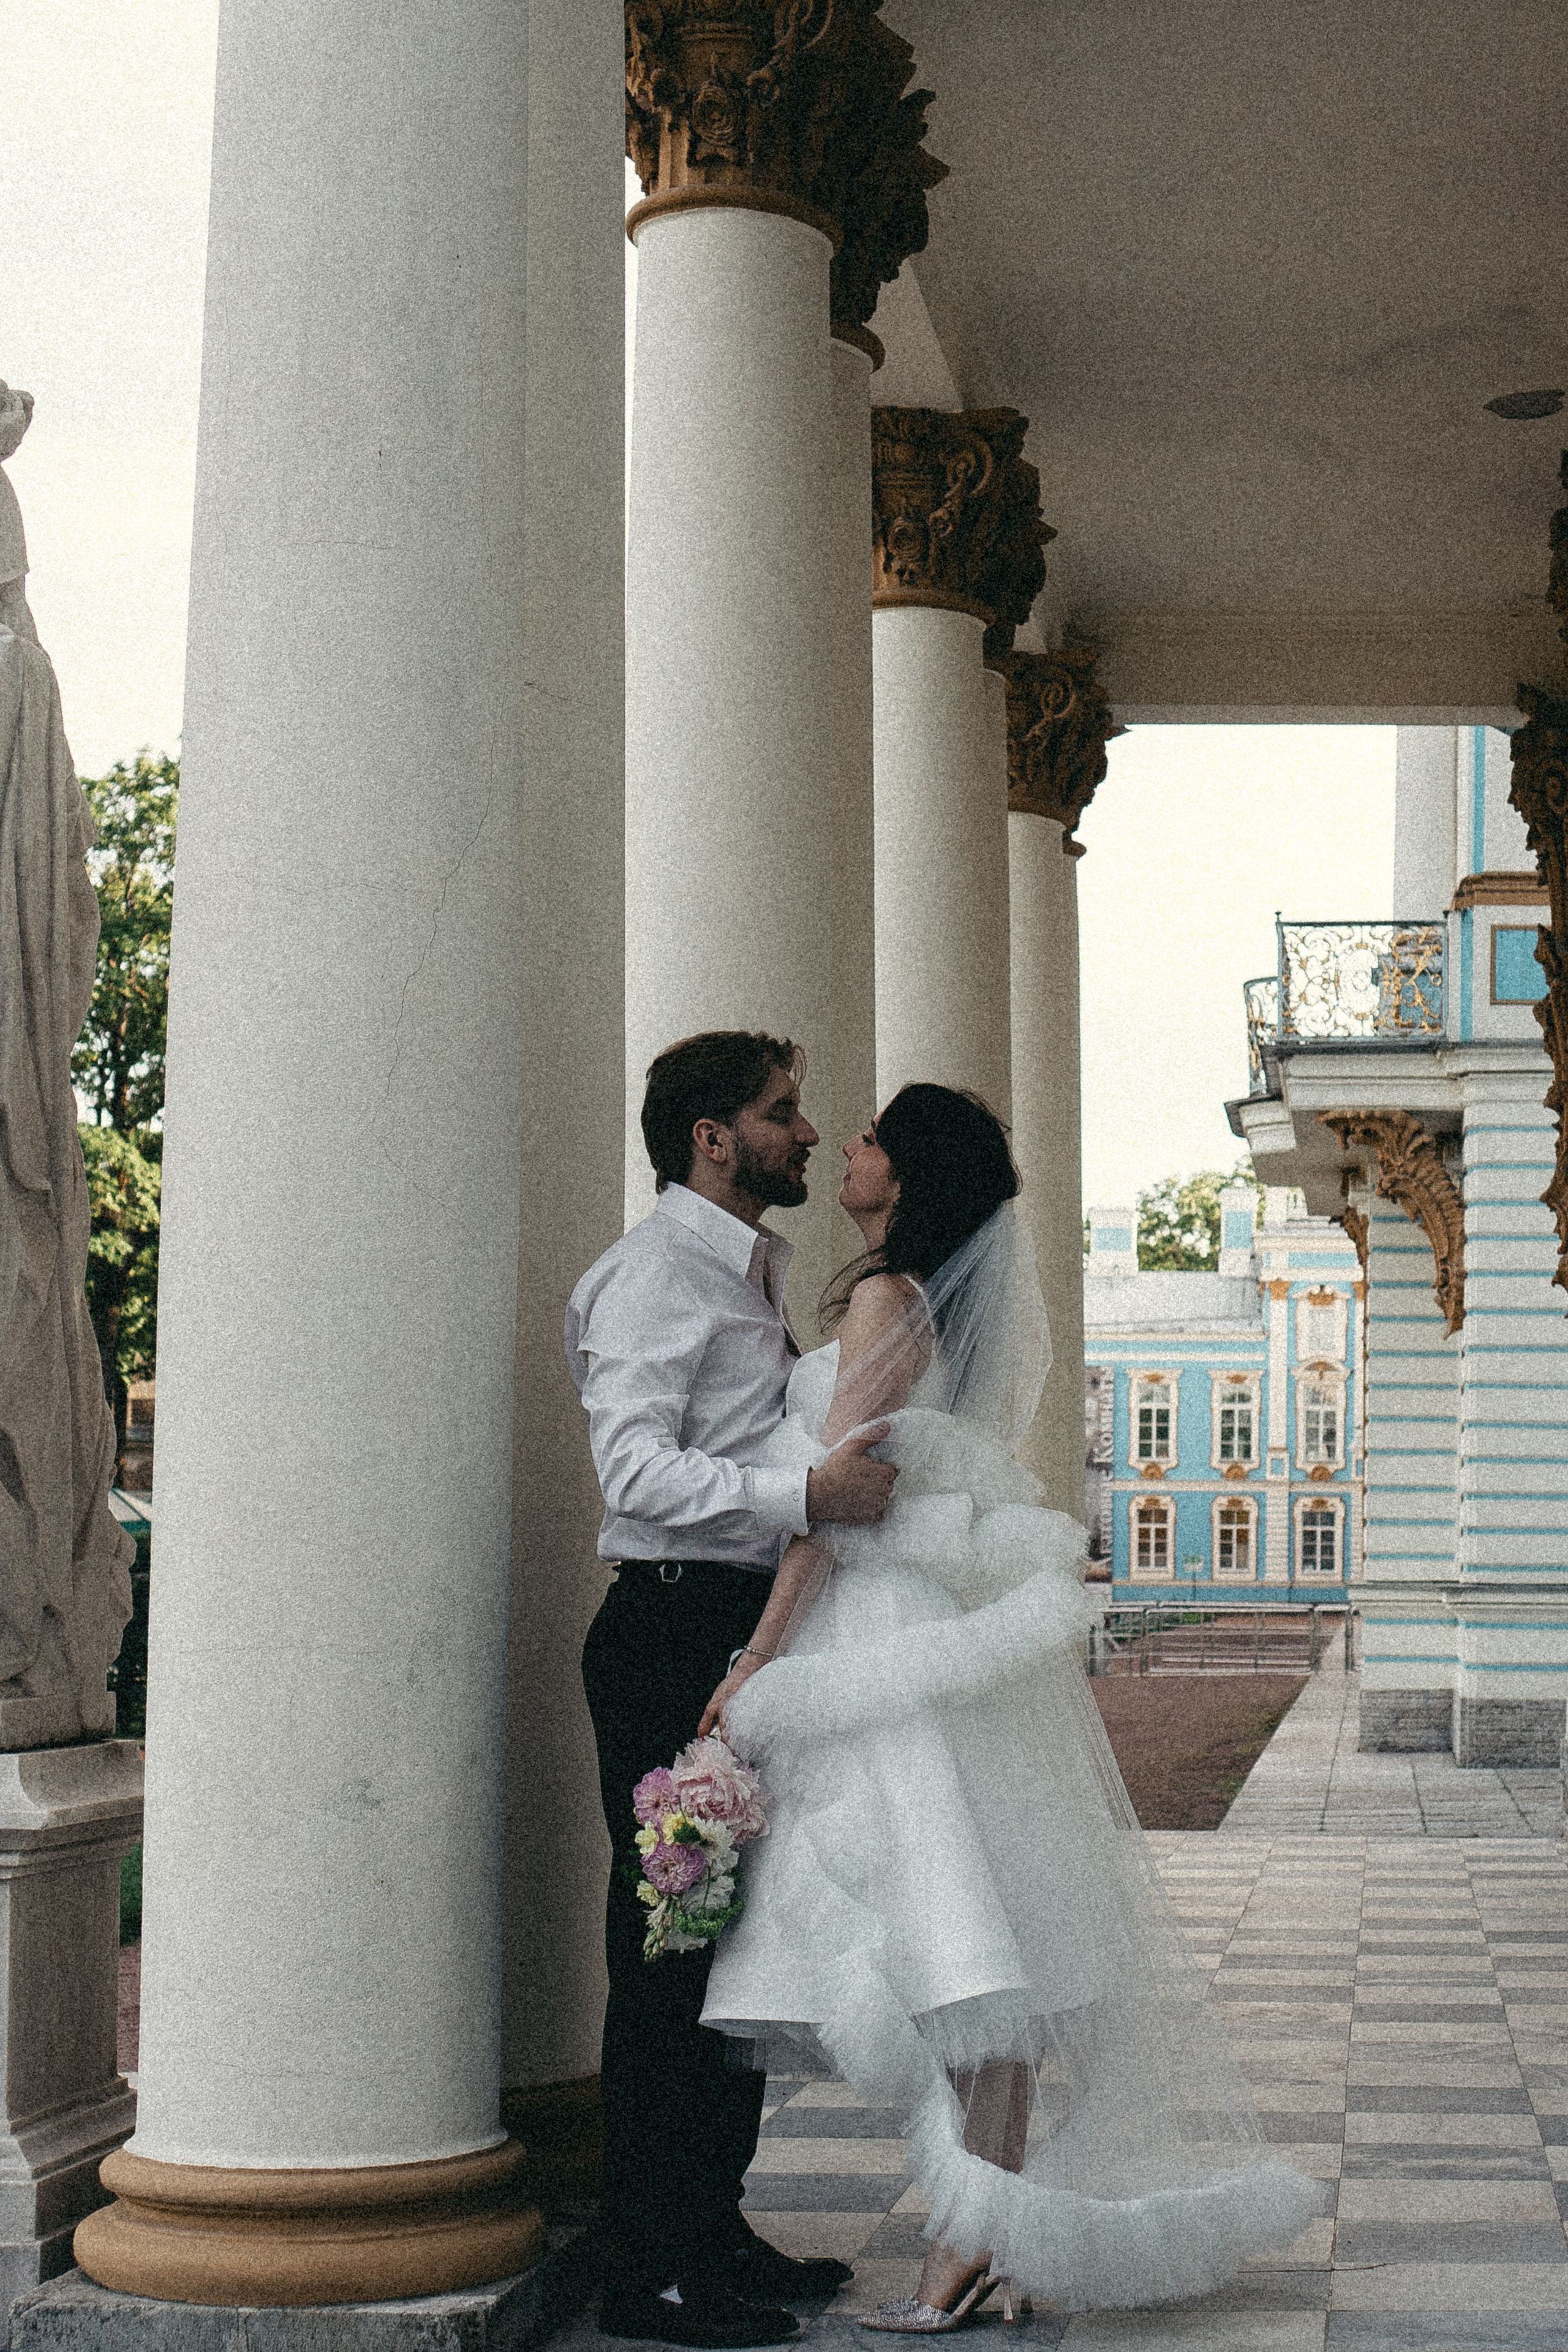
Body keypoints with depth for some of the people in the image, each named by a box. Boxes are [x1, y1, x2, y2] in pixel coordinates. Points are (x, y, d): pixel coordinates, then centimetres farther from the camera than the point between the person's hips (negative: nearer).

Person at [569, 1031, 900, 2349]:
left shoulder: (761, 1274, 21)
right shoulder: (657, 1275, -10)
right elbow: (639, 1466, -22)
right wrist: (805, 1496, -31)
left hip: (754, 1636, 10)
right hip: (676, 1634, -10)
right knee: (671, 1946, -7)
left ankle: (715, 2229, 23)